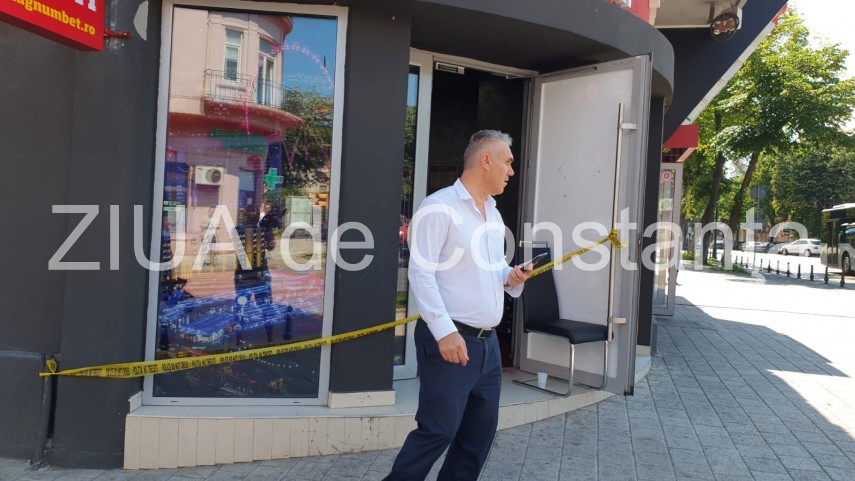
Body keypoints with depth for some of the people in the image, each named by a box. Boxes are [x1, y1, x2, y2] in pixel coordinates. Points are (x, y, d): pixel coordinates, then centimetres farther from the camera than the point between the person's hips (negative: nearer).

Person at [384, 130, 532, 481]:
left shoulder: (493, 213, 15)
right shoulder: (440, 207, -11)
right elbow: (421, 272, -18)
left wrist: (511, 277, 3)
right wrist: (445, 332, -23)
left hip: (487, 341, 8)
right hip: (449, 339, -8)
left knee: (480, 432, 14)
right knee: (438, 430, -3)